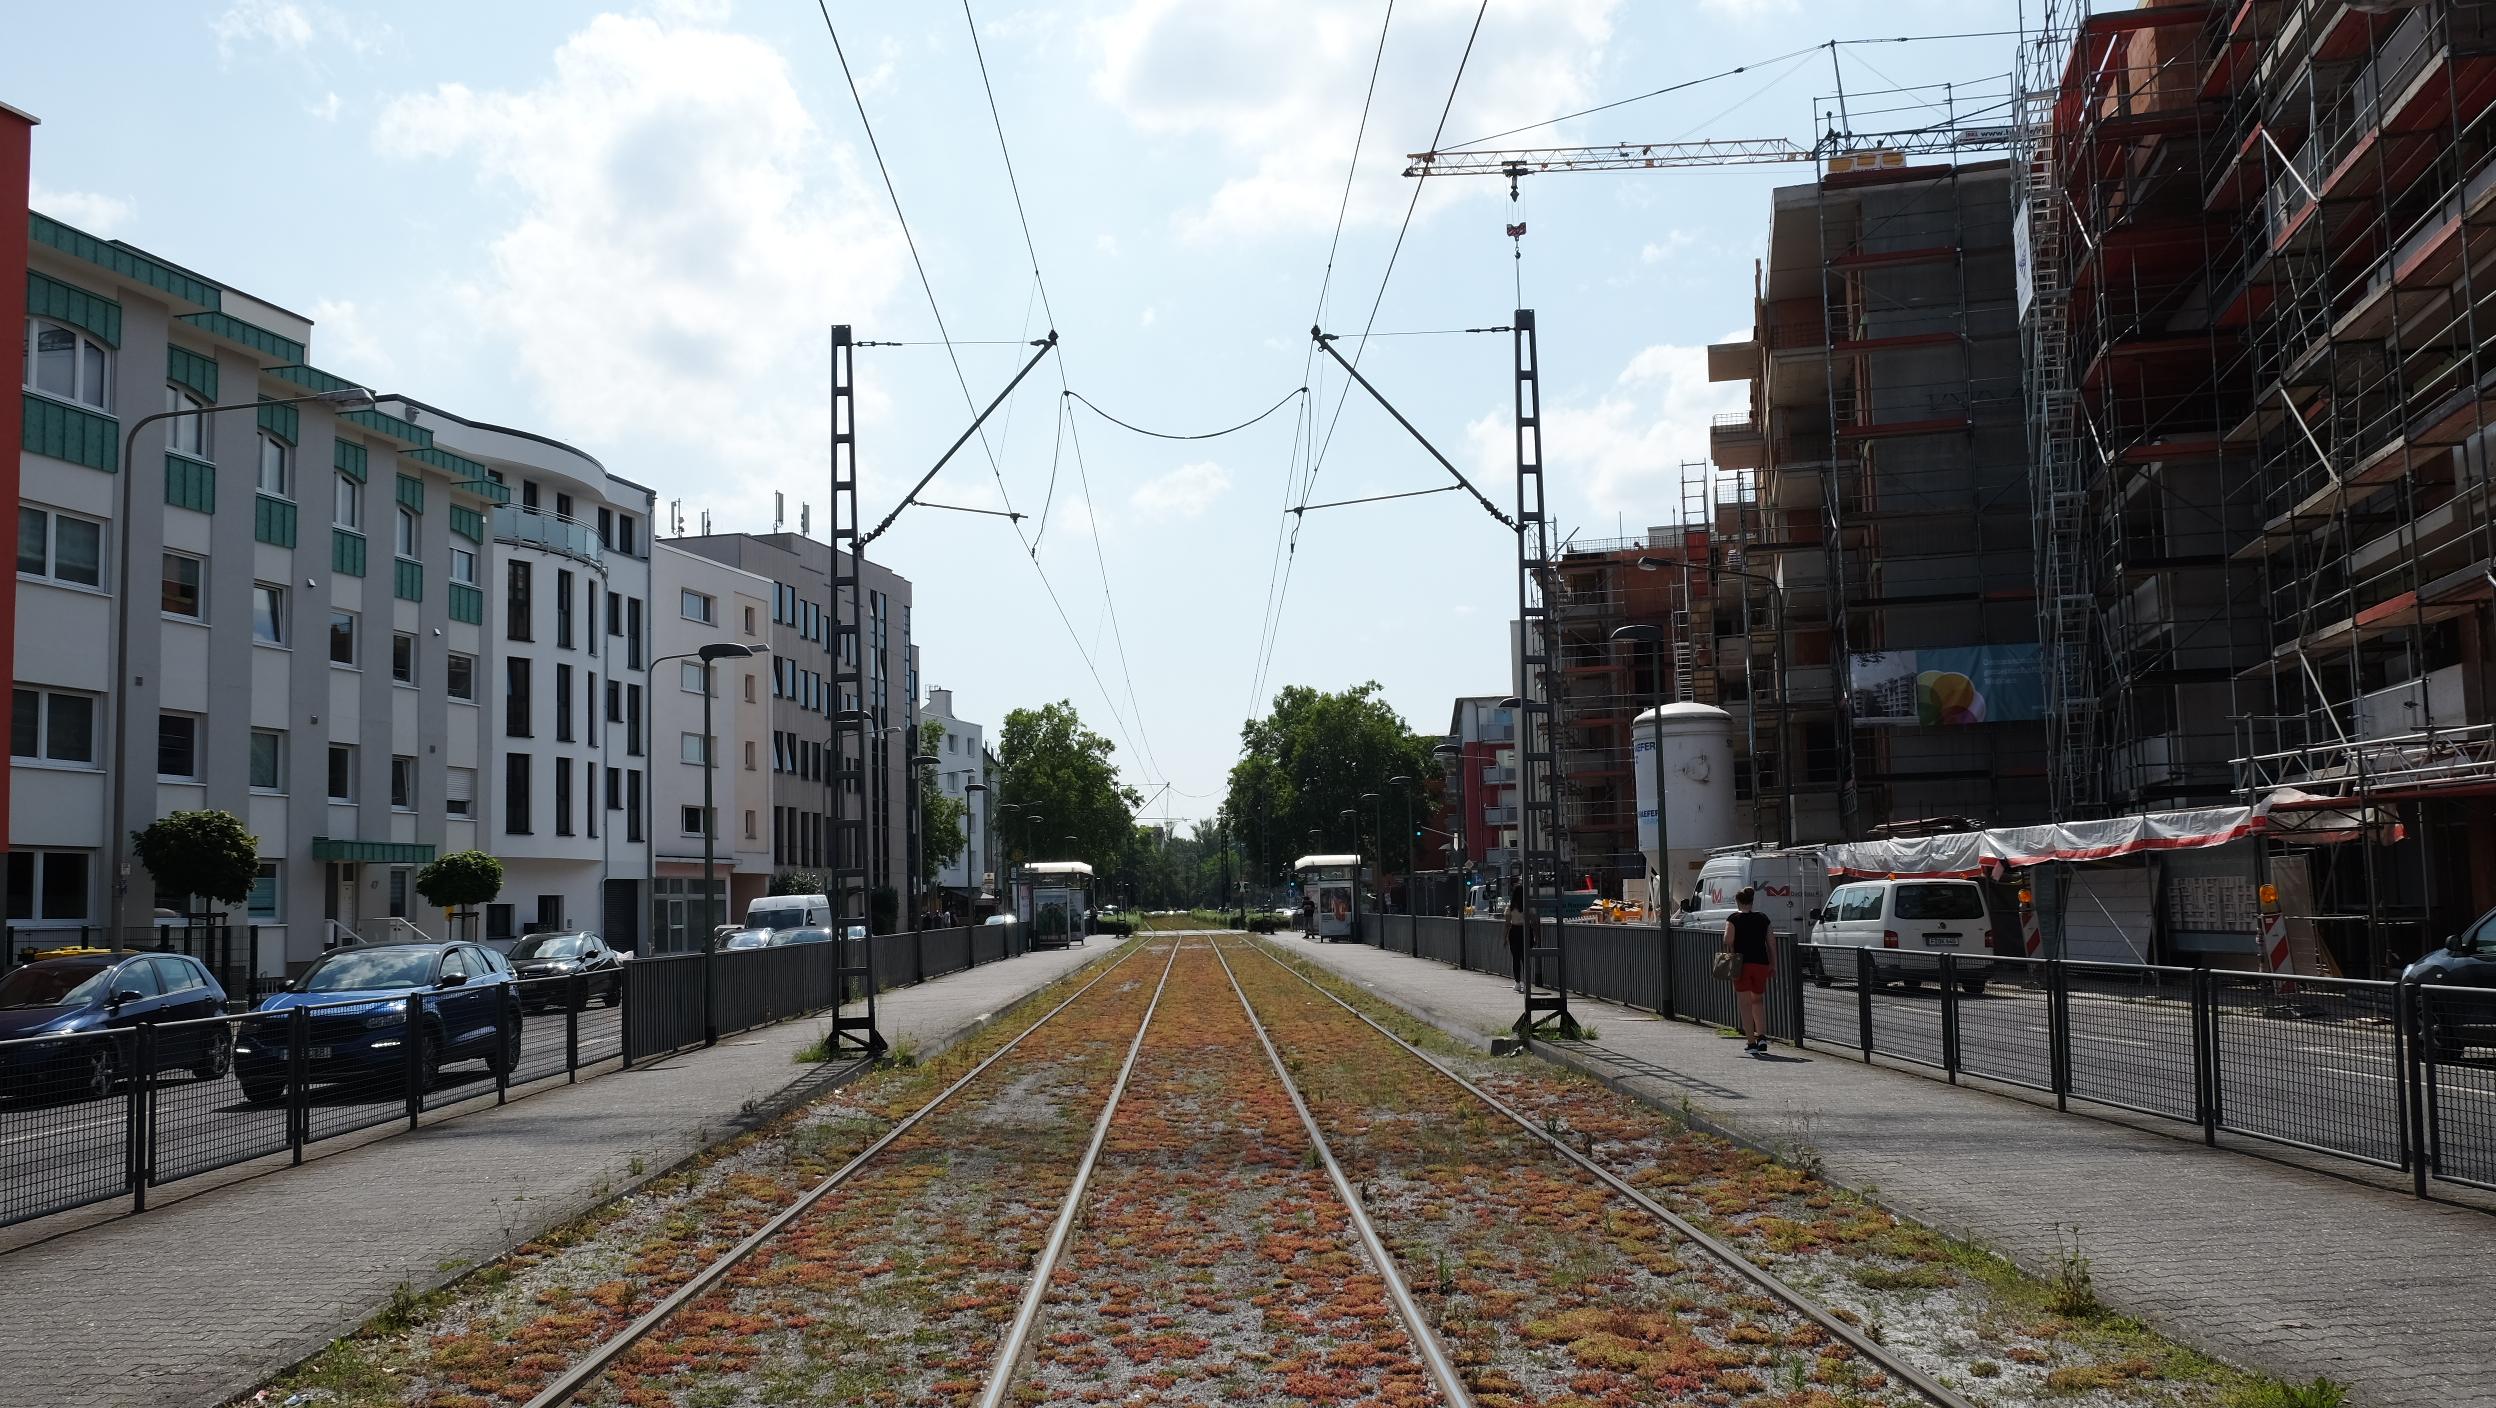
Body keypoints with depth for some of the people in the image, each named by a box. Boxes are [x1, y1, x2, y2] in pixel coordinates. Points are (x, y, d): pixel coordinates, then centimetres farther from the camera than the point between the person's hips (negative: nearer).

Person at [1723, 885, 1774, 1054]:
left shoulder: (1733, 919, -2)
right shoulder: (1763, 918, 9)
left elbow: (1728, 942, -12)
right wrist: (1773, 965, 12)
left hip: (1742, 964, -3)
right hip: (1761, 964, 4)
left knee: (1745, 1003, 3)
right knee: (1758, 1000, 19)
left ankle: (1751, 1042, 0)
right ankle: (1762, 1037, 5)